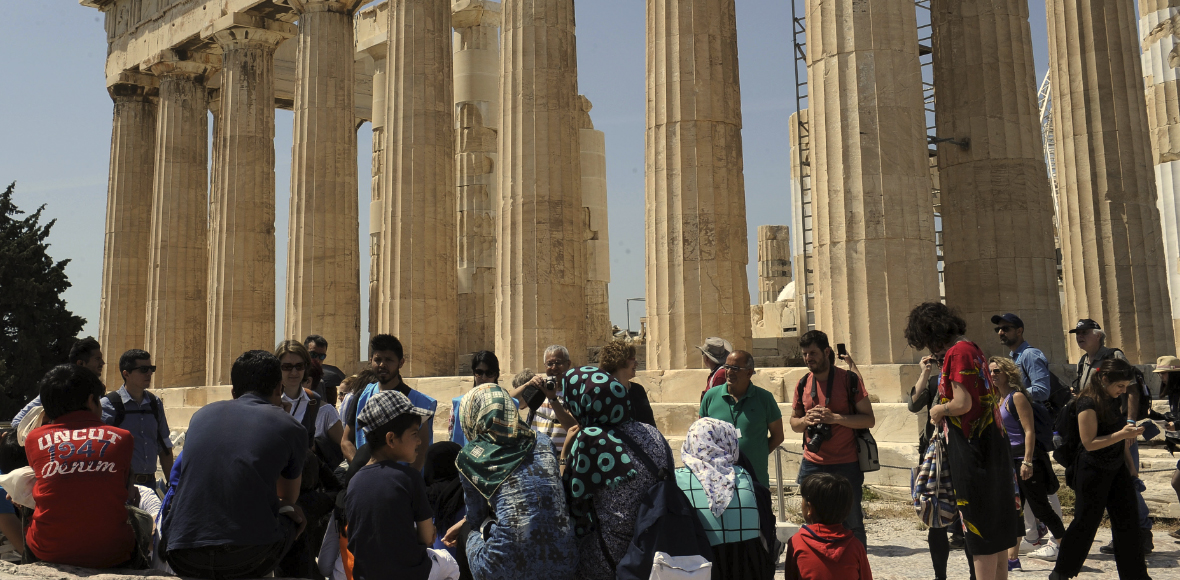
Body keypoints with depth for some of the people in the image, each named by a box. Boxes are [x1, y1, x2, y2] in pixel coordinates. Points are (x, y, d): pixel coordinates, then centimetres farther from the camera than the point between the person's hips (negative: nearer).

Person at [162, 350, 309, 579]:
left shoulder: (201, 415, 16)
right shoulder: (290, 427, 4)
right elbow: (289, 498, 21)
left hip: (183, 560, 4)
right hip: (248, 560, -3)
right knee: (294, 516, 28)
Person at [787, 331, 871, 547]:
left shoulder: (849, 379, -4)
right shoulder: (803, 385, 8)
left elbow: (869, 419, -6)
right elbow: (793, 423, 17)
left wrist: (834, 418, -18)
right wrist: (805, 420, -6)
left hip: (846, 465, -3)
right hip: (812, 465, 4)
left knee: (852, 525, 4)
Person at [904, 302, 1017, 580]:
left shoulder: (957, 352, -15)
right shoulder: (972, 348, 14)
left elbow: (963, 403, -21)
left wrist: (939, 410, -3)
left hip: (970, 447, -9)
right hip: (991, 441, 9)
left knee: (979, 528, -3)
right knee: (997, 526, 15)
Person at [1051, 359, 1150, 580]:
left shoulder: (1112, 400, 6)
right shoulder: (1088, 403, -19)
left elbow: (1120, 437, 17)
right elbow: (1089, 443, -21)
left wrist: (1130, 466, 17)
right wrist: (1122, 434, -28)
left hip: (1116, 469, 8)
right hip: (1093, 471, -8)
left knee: (1128, 522, 7)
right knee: (1085, 523, 2)